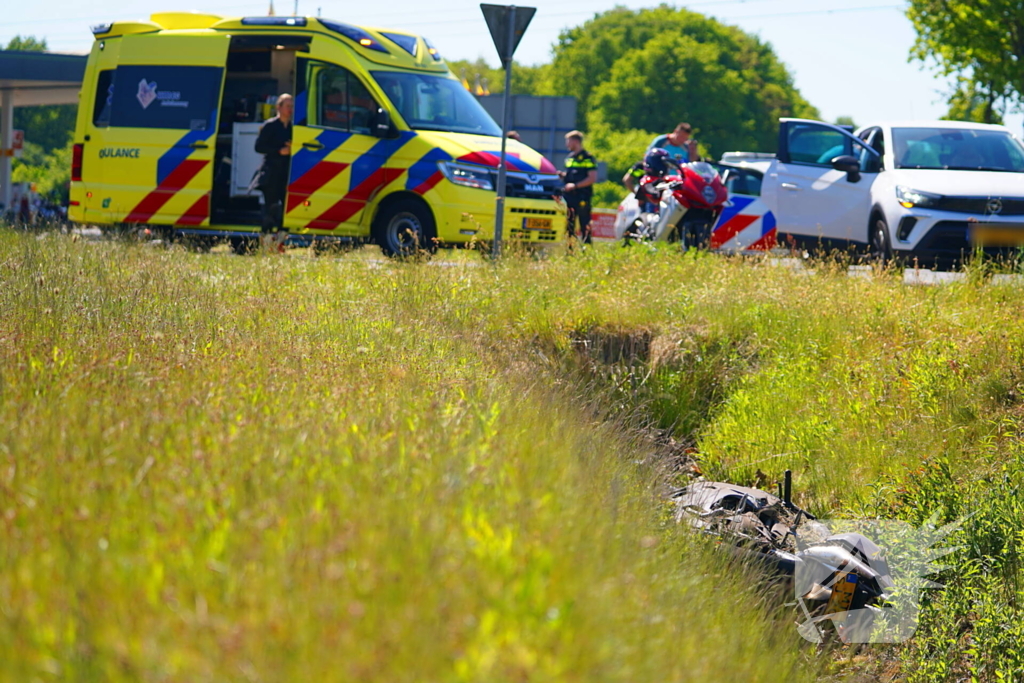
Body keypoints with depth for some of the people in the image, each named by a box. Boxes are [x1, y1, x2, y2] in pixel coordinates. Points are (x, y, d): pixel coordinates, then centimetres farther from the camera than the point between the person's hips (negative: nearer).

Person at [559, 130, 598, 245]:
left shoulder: (587, 158, -6)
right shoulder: (570, 157, 18)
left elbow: (592, 178, -12)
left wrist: (575, 185, -18)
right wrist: (562, 175, 6)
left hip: (582, 196, -8)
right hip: (569, 196, 8)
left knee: (585, 225, -7)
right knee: (568, 225, 8)